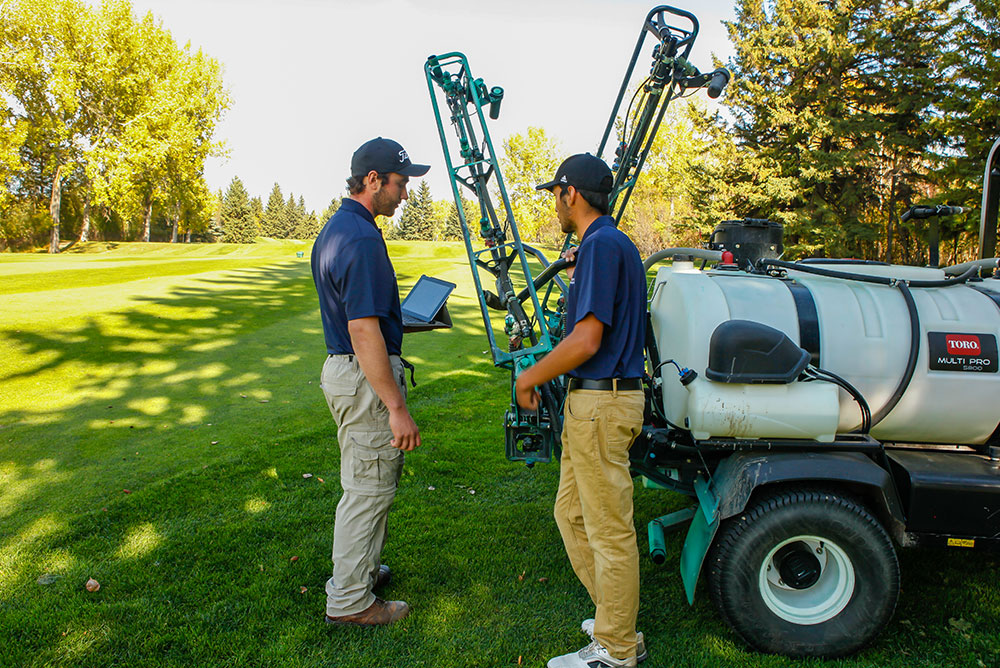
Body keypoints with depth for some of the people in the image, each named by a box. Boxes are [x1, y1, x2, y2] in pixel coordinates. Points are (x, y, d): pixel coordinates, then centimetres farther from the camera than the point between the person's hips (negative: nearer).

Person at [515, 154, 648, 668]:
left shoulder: (601, 245, -16)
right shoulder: (610, 243, 16)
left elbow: (586, 340, -22)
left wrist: (529, 377, -10)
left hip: (600, 404, -11)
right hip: (590, 400, 11)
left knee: (609, 529, 2)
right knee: (571, 514, 19)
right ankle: (614, 616, 33)